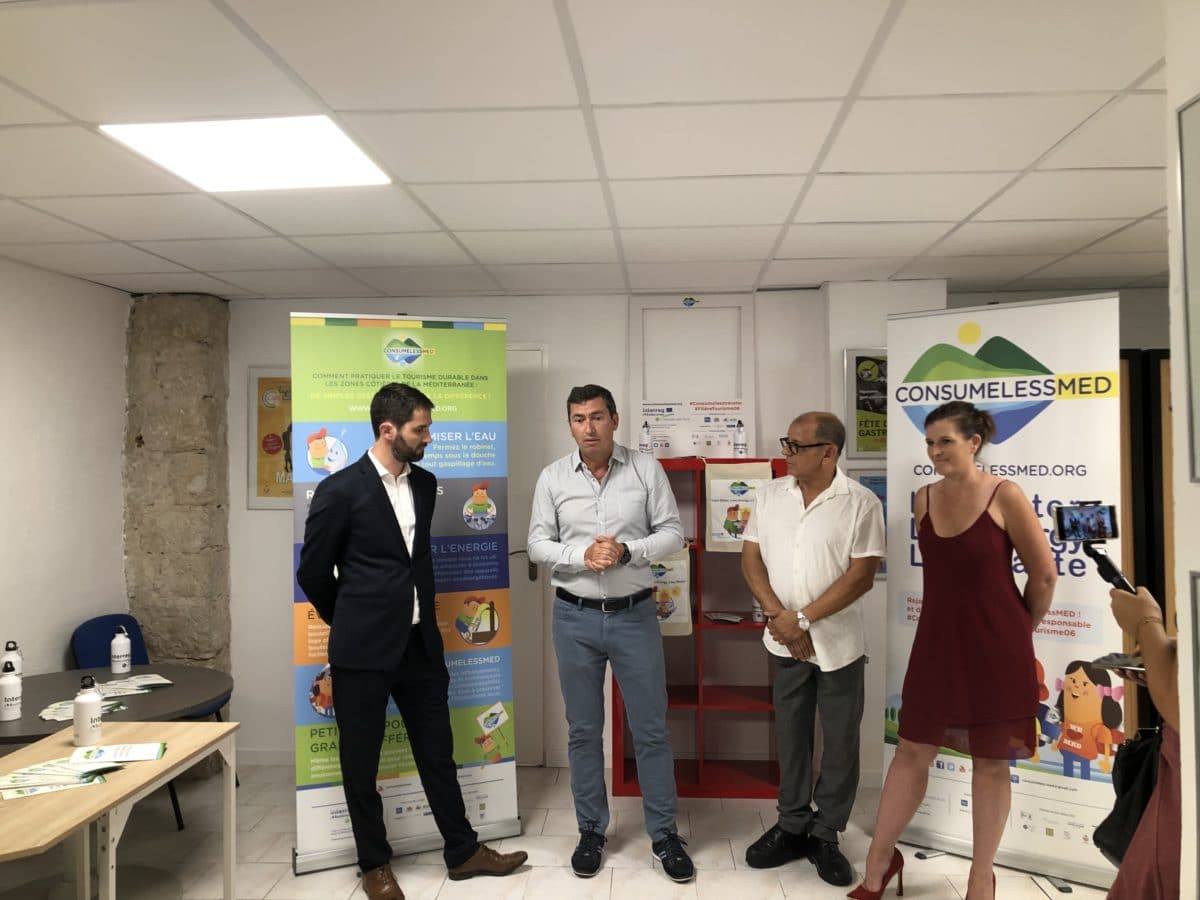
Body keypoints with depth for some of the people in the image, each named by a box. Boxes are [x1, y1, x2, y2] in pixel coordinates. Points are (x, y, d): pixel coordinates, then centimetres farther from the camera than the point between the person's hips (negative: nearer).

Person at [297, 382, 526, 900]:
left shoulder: (424, 483, 5)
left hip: (420, 642, 5)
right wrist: (350, 621, 9)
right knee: (360, 762, 11)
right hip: (363, 648, -5)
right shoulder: (340, 490, -13)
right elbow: (312, 572, -4)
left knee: (437, 752, 15)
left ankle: (463, 851, 29)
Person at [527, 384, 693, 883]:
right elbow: (538, 544, 0)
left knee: (651, 729, 8)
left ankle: (664, 834, 24)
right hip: (575, 618, 1)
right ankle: (591, 831, 29)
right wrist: (582, 556, -17)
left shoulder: (646, 468, -3)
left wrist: (628, 551, -18)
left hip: (635, 615, -1)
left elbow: (672, 532, -2)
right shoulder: (552, 477, 0)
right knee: (583, 730, 12)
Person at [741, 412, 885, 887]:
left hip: (838, 642, -3)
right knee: (791, 736, 14)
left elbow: (861, 575, -15)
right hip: (785, 641, 3)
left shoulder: (861, 503, -11)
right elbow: (751, 558, 1)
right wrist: (779, 618, -10)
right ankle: (792, 826, 29)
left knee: (840, 742, 8)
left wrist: (803, 619, -17)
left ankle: (825, 835, 25)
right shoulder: (771, 494, 1)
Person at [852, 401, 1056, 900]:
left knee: (990, 760, 10)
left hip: (995, 645, -4)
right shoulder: (923, 499, 2)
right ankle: (880, 857, 23)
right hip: (937, 640, 4)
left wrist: (1017, 632, 8)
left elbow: (1044, 575, -3)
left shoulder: (1005, 496, -11)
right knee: (912, 750, 8)